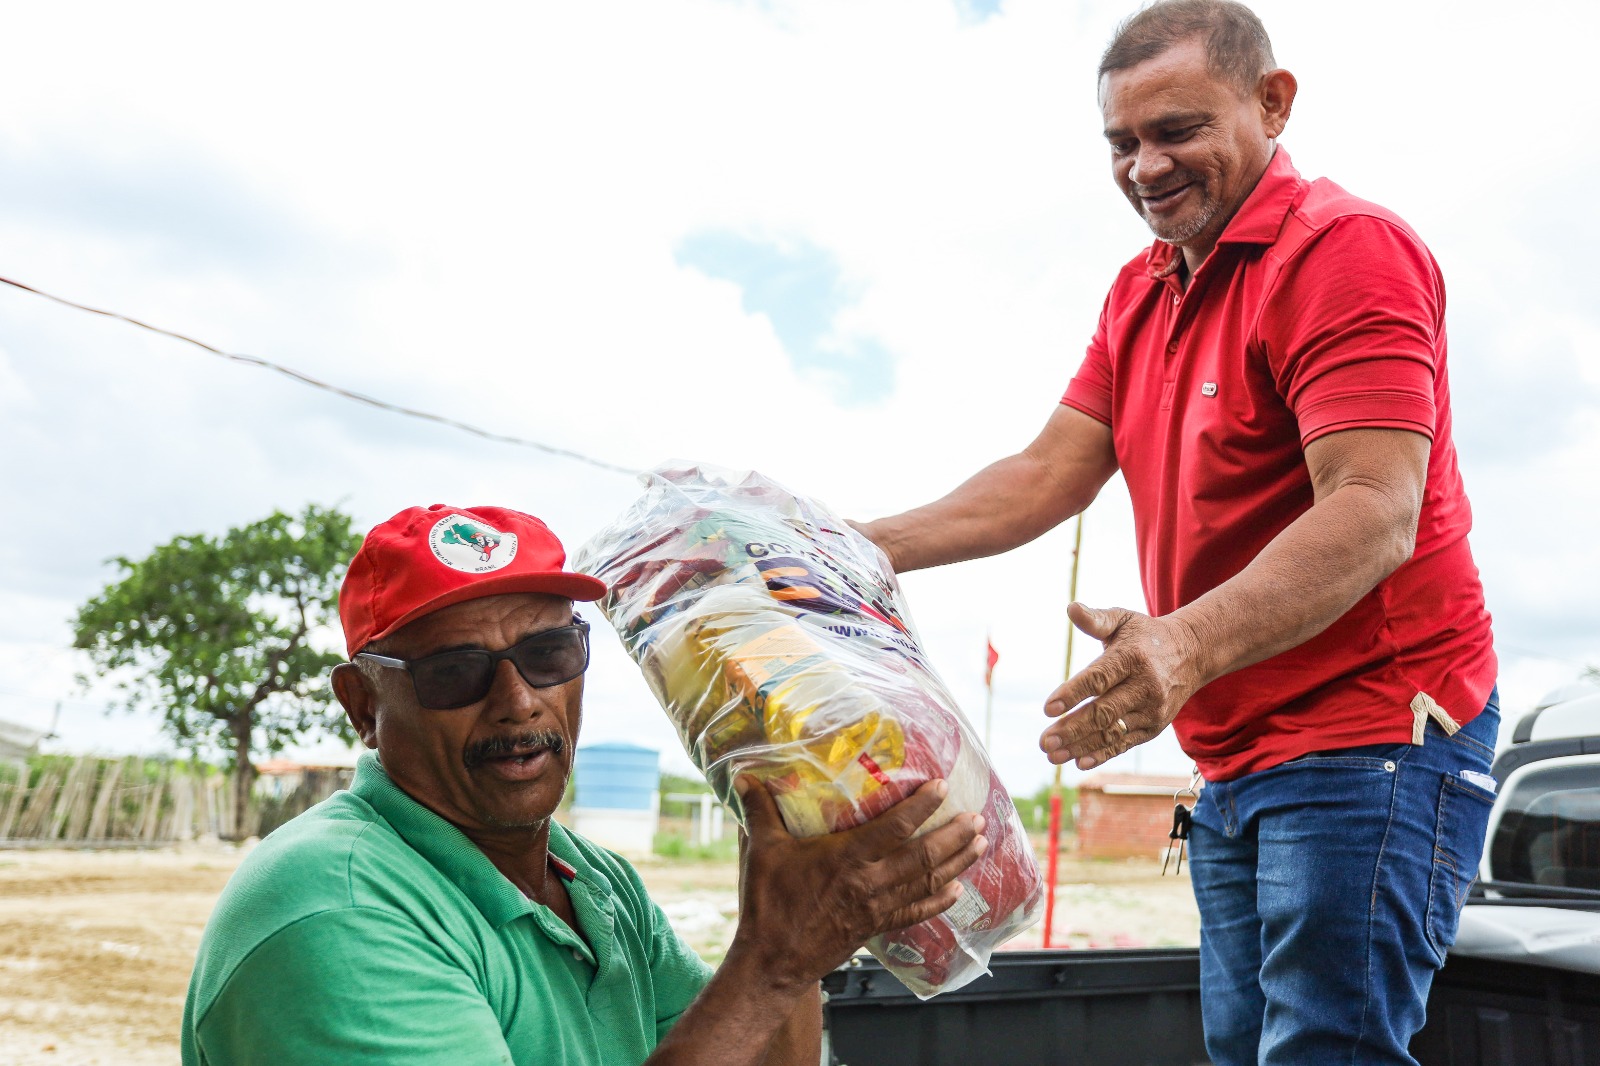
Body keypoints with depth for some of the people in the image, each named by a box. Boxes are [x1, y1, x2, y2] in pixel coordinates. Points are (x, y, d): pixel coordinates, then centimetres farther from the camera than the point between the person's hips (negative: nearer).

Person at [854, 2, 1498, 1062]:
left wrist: (1187, 644, -40)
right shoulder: (1141, 294, 15)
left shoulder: (1345, 248, -13)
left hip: (1371, 738, -8)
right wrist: (860, 550, -5)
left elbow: (1374, 515, -25)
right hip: (1237, 763, 9)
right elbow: (1047, 478, 8)